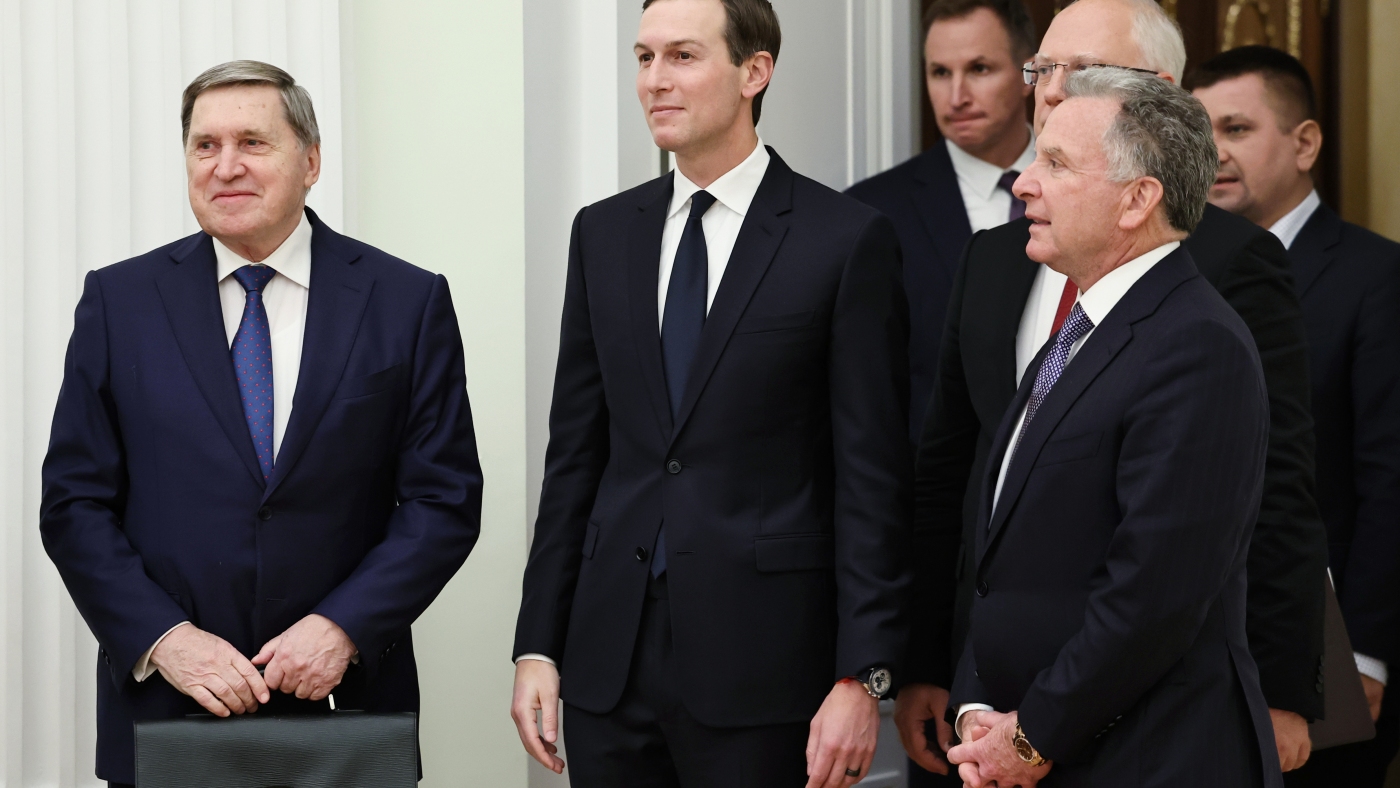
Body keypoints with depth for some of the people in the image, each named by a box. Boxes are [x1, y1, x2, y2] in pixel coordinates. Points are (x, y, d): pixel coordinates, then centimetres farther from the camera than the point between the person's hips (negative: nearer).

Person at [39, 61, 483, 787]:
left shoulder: (407, 302, 1)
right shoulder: (120, 300, 3)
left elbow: (444, 500, -1)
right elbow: (74, 504, 1)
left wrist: (343, 628, -13)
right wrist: (164, 639, -12)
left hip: (342, 701, 0)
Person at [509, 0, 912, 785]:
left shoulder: (847, 240, -4)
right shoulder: (604, 233, 11)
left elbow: (873, 477, -7)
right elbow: (575, 455, 12)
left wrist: (862, 677, -12)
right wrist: (538, 646, 6)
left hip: (759, 662, -4)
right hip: (610, 658, 4)